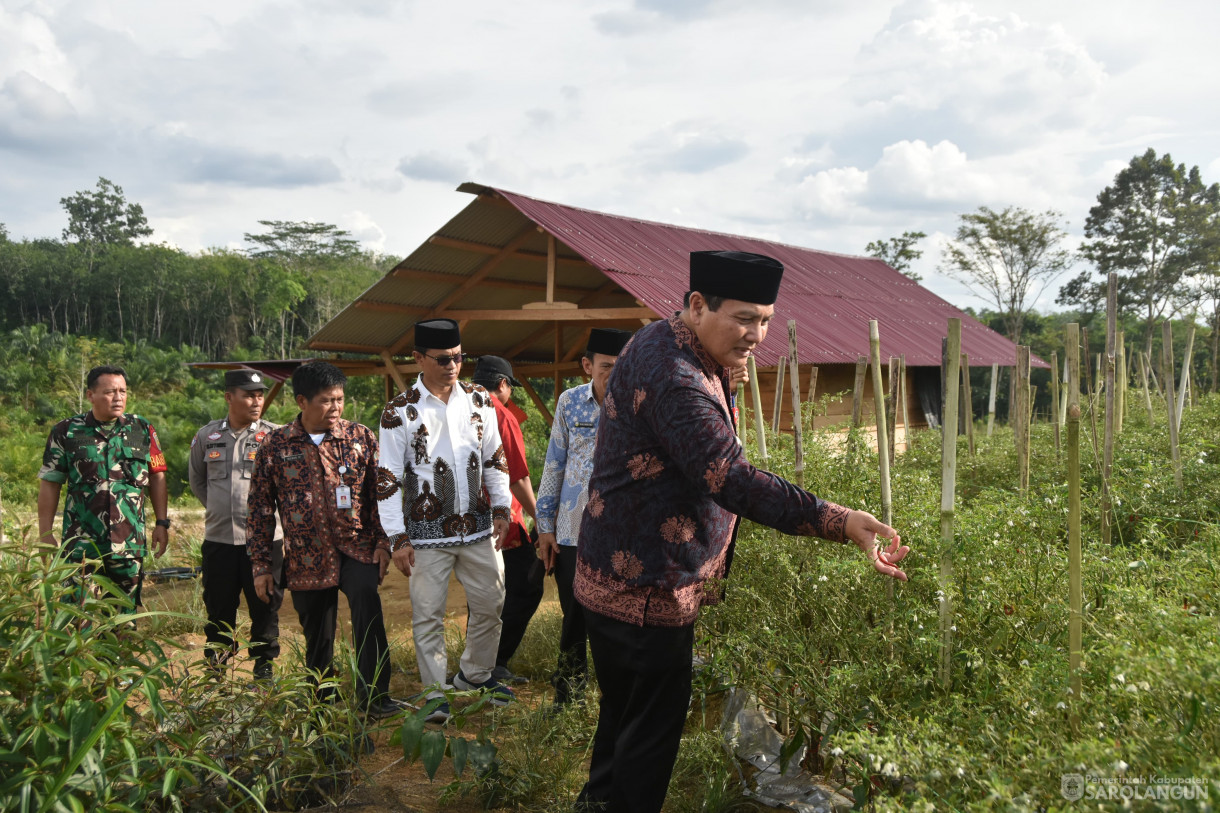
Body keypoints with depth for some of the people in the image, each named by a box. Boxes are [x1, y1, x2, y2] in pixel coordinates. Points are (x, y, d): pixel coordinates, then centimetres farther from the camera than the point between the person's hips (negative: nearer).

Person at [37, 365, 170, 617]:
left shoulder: (142, 430, 4)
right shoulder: (66, 432, 0)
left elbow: (157, 478, 8)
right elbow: (50, 483, 2)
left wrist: (162, 523, 5)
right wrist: (45, 533, -1)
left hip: (130, 545, 2)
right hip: (82, 545, -2)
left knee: (125, 619, 11)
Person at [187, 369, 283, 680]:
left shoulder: (275, 436, -5)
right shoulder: (206, 436, 6)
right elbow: (196, 479, 21)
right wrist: (218, 507, 13)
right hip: (218, 538, 3)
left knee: (265, 606, 7)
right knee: (218, 607, 13)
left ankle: (264, 666, 21)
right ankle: (217, 665, 29)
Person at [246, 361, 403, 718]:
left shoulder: (361, 437, 1)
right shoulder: (274, 446, 1)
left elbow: (380, 492, 5)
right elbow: (260, 509, 5)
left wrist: (383, 541, -4)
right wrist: (262, 565, 5)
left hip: (357, 547, -1)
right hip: (306, 559, 1)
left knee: (366, 601, -27)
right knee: (317, 637, 11)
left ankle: (374, 695, -21)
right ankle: (321, 701, 33)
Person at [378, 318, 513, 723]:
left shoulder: (478, 400, 4)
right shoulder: (399, 412, -7)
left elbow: (495, 459, 11)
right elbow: (388, 480, -6)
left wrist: (500, 509, 4)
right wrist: (398, 538, -8)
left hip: (479, 527, 4)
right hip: (428, 534, -4)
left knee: (490, 604, 12)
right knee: (428, 617, 3)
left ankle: (475, 675, 34)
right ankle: (436, 694, 19)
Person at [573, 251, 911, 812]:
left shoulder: (661, 346, 8)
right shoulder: (670, 375, -26)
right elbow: (730, 479, -33)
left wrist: (721, 382, 2)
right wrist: (838, 522, -36)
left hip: (622, 581, 11)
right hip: (644, 591, -11)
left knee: (623, 714, 24)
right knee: (651, 730, 3)